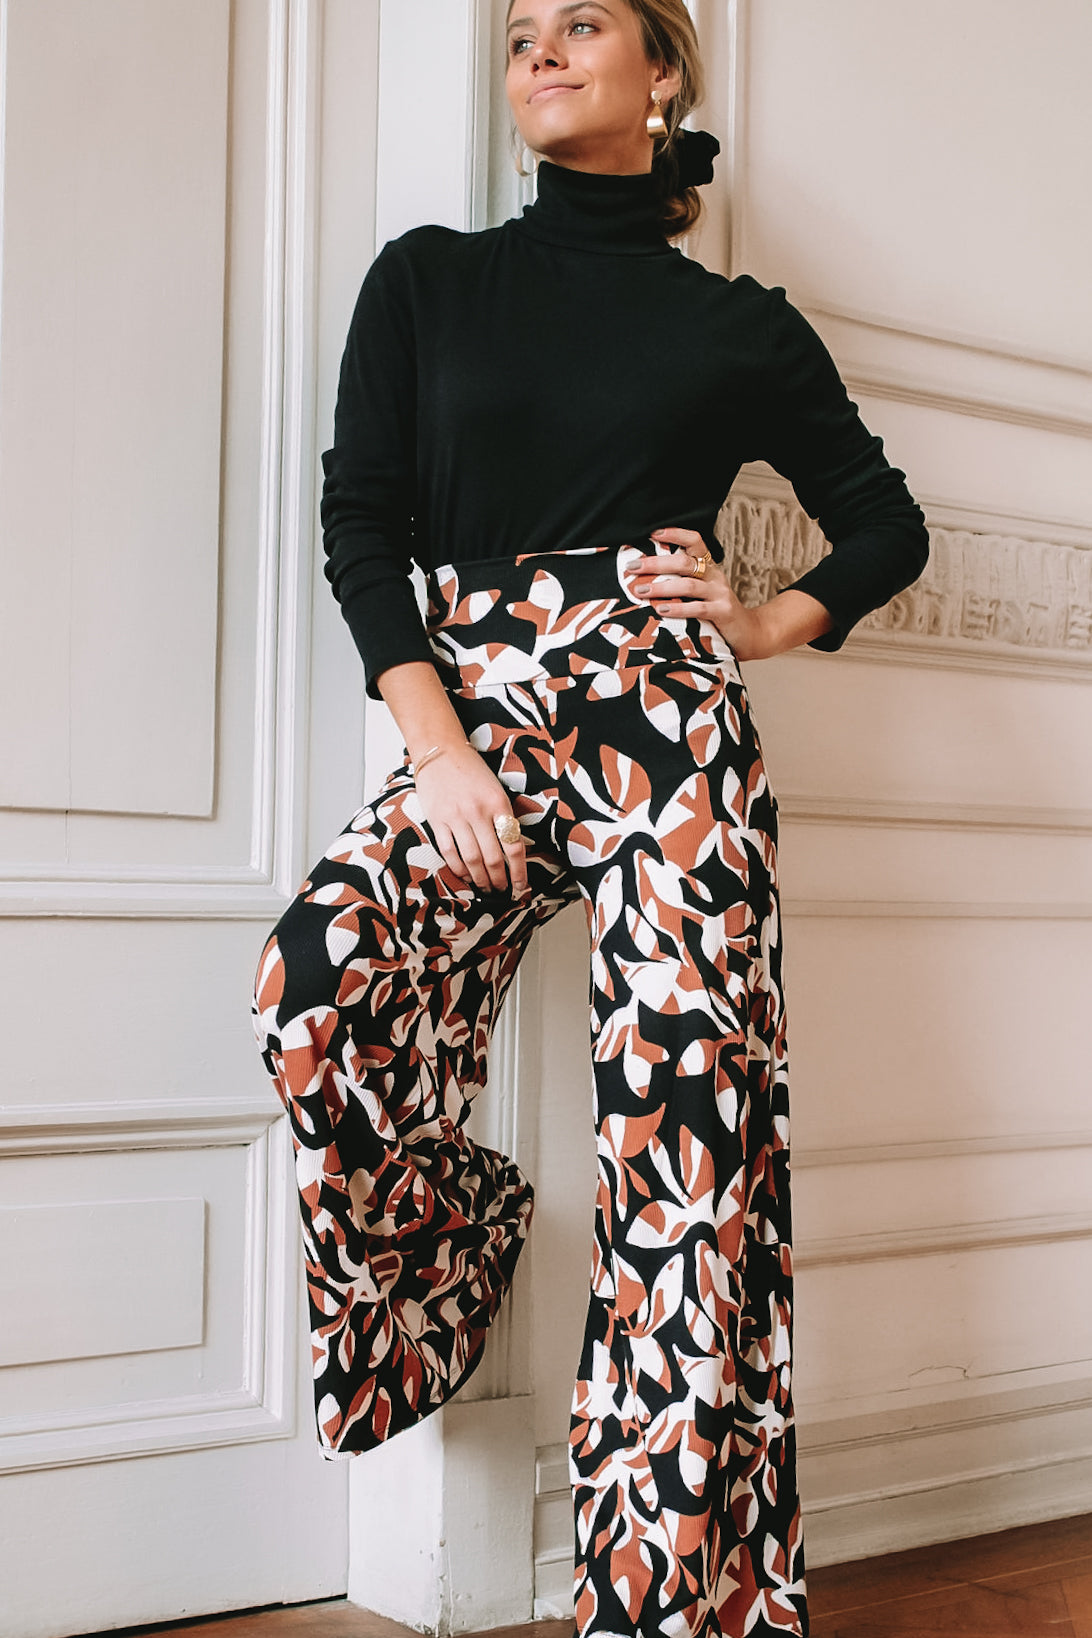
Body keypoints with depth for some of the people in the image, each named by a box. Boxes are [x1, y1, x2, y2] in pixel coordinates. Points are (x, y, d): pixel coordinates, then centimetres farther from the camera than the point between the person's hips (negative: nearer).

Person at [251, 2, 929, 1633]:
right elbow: (361, 520, 6)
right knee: (320, 989, -25)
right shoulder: (428, 280, 15)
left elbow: (885, 521, 24)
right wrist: (439, 750, -6)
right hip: (475, 713, 1)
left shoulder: (740, 326, 14)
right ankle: (456, 1224, 9)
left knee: (683, 1106, -12)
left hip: (664, 718, -1)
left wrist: (774, 621, 5)